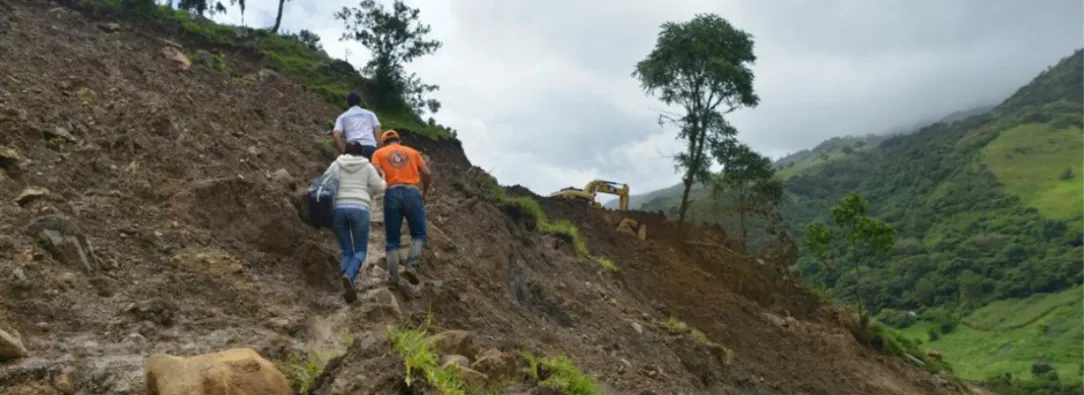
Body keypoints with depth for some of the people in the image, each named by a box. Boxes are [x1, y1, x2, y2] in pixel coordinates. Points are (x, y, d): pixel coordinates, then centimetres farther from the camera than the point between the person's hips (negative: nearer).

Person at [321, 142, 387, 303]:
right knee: (360, 250, 6)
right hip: (359, 209, -2)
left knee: (346, 251, 12)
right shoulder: (367, 166, 13)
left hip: (338, 209, 2)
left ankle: (348, 286, -3)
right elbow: (379, 187, 8)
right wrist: (384, 182, 30)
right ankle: (348, 276, -23)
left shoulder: (336, 164, 17)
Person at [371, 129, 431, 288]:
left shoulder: (379, 153, 16)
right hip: (412, 193, 0)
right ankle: (411, 265, -11)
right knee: (419, 235, 11)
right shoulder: (412, 151, 21)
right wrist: (424, 192, 24)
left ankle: (393, 278, -2)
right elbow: (428, 174, 11)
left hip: (392, 194, 0)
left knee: (392, 240, 7)